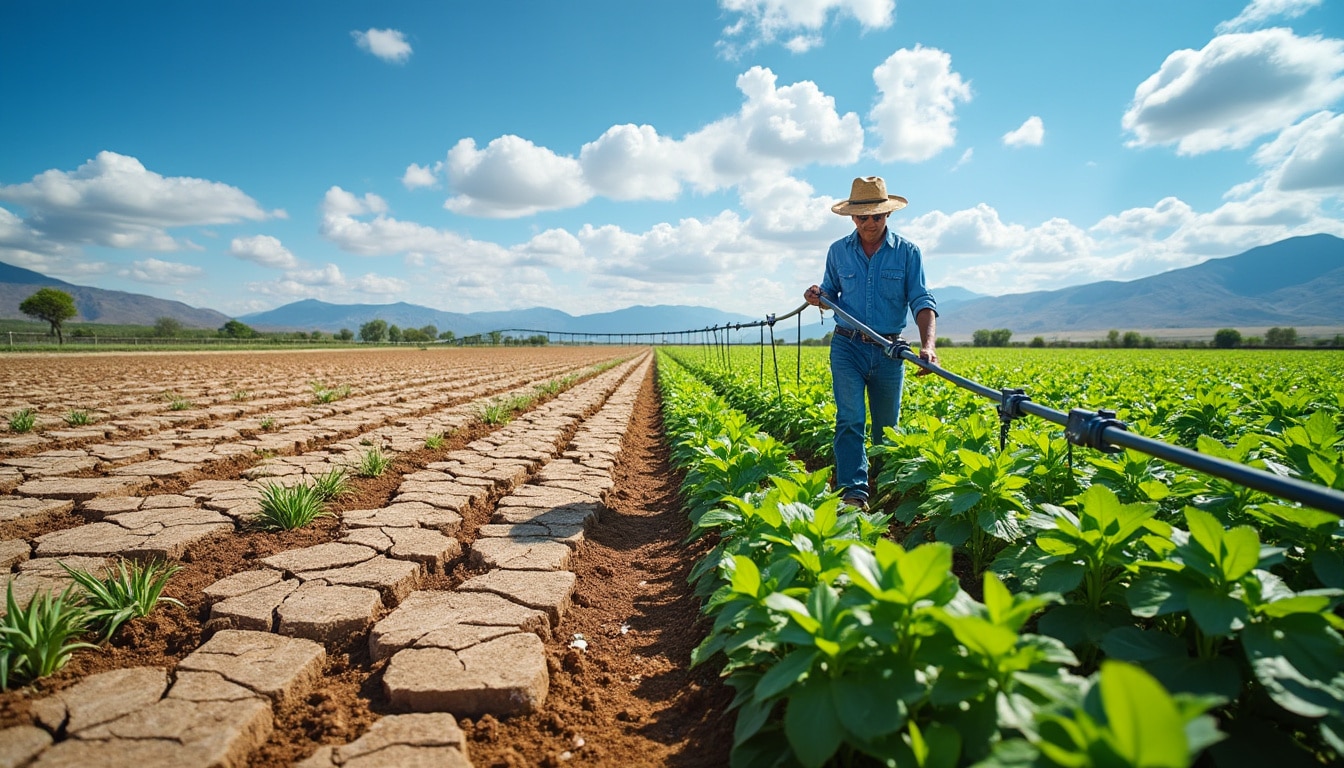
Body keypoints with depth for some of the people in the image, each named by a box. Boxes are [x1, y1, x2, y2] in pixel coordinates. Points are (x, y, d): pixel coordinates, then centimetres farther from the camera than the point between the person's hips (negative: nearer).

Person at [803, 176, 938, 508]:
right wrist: (818, 297, -10)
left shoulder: (907, 252, -1)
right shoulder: (838, 251, 5)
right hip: (848, 346, 0)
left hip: (889, 351, 0)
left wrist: (928, 344, -25)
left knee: (887, 426, 12)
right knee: (850, 419, -13)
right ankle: (853, 492, -15)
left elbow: (922, 302, -8)